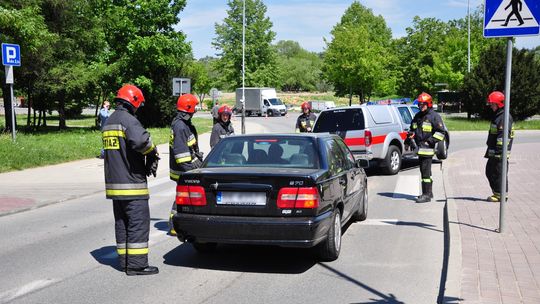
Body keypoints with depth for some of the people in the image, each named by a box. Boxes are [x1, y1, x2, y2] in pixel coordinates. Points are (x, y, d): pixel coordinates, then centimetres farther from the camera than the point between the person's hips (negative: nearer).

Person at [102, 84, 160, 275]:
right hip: (131, 182, -9)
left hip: (114, 183, 9)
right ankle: (136, 264, -4)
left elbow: (115, 151, 15)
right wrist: (152, 154, -11)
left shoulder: (109, 122, 17)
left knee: (122, 223, 14)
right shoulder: (128, 120, -13)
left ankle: (125, 261, 19)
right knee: (139, 223, -4)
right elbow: (141, 140, -32)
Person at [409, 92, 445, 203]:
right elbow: (413, 128, 31)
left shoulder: (434, 116, -6)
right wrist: (411, 134, 8)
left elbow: (440, 132, -8)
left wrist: (430, 141, -15)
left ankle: (426, 195, -9)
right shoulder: (417, 116, 18)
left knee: (425, 171, -12)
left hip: (428, 148, -8)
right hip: (420, 148, 8)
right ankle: (429, 192, 26)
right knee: (424, 170, 15)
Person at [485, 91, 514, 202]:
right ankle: (496, 192, 24)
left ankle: (501, 195, 4)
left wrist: (499, 151, -24)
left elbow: (503, 136, -22)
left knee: (499, 173, -4)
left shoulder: (504, 117, -16)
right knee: (489, 171, 16)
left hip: (500, 152, -11)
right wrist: (490, 151, 25)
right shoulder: (497, 116, 17)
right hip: (493, 152, 11)